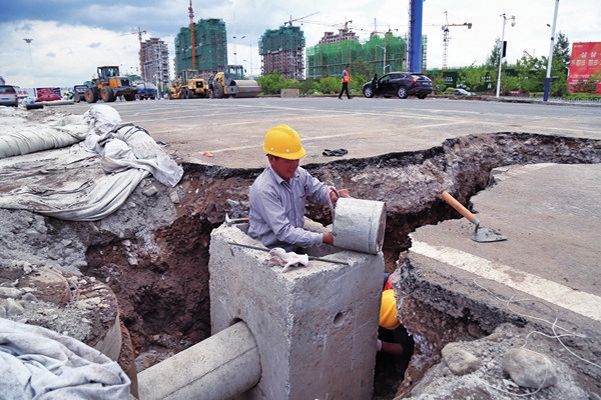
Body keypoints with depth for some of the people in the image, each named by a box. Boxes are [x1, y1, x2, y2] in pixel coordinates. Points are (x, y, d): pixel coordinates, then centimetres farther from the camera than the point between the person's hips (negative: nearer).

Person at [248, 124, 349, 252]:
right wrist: (323, 238, -28)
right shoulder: (263, 190, -22)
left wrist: (332, 193, -11)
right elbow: (283, 232, -25)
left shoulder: (299, 174, 0)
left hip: (297, 248, 7)